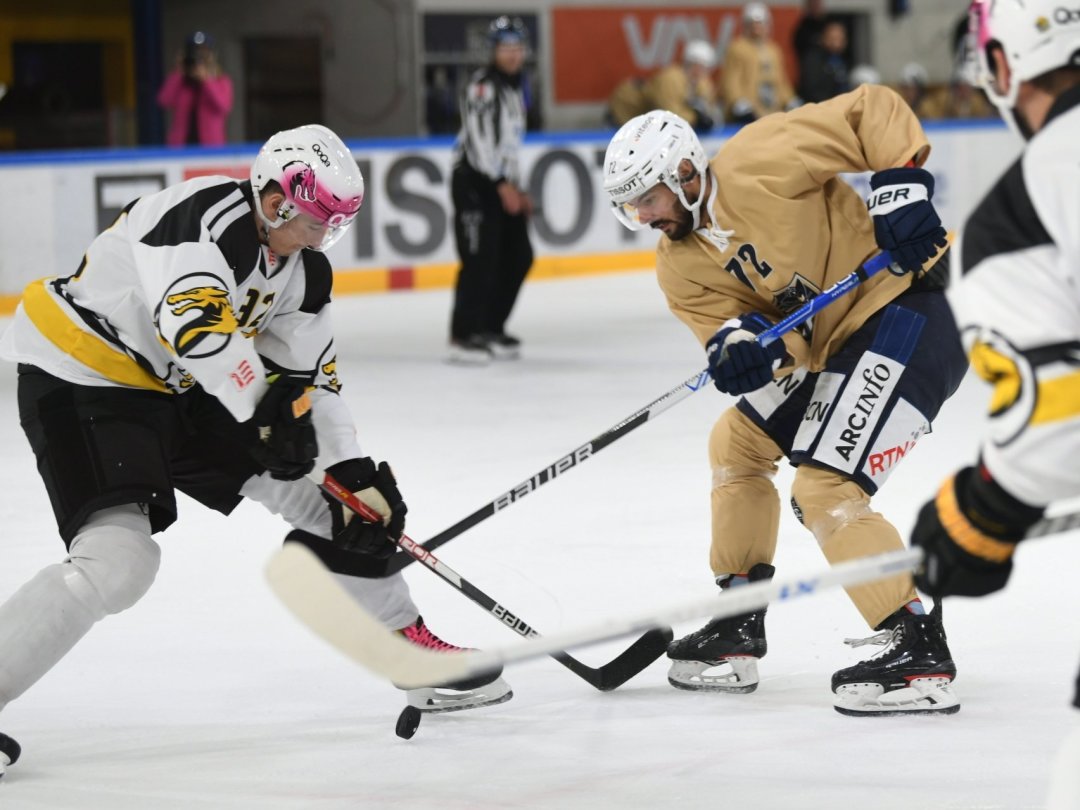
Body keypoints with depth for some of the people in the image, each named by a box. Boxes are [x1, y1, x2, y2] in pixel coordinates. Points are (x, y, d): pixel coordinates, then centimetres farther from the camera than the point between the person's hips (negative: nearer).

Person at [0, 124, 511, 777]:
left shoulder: (304, 272, 4)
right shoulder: (206, 216, -25)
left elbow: (309, 377, 7)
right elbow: (193, 319, -39)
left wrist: (356, 472, -4)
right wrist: (263, 407, -30)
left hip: (181, 389, 9)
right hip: (81, 381, -9)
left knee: (335, 498, 11)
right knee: (118, 563, -28)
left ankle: (411, 649, 25)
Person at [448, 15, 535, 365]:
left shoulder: (515, 88, 19)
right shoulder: (483, 86, -11)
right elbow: (481, 140, -19)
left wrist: (519, 189, 21)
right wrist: (503, 186, -21)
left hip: (503, 185, 10)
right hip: (475, 183, -10)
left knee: (518, 257, 8)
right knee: (481, 259, -14)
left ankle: (490, 329, 17)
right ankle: (463, 337, -12)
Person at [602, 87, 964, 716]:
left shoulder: (760, 161, -16)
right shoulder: (680, 268, 6)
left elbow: (874, 109, -14)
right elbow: (739, 321, -4)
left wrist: (903, 187, -24)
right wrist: (740, 342, -27)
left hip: (904, 310, -10)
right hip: (830, 348, 10)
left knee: (825, 490, -18)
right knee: (738, 443, 20)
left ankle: (920, 654, -17)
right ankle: (737, 631, 29)